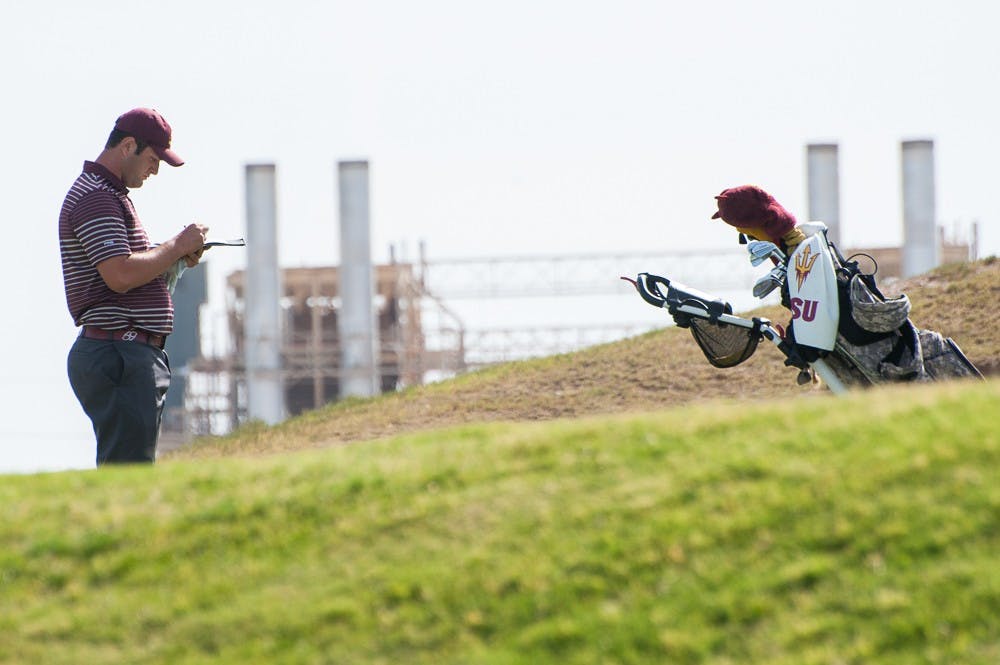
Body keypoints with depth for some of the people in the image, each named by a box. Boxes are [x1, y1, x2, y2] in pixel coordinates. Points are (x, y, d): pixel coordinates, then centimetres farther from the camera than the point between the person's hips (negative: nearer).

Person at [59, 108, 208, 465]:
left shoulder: (110, 194, 22)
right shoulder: (95, 197, -12)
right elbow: (121, 275, -22)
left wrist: (177, 255, 11)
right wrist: (177, 246, -10)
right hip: (116, 354, -11)